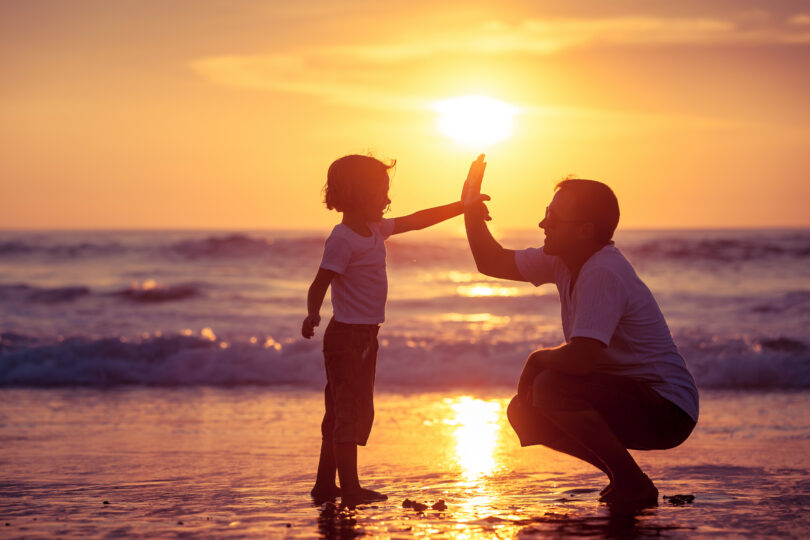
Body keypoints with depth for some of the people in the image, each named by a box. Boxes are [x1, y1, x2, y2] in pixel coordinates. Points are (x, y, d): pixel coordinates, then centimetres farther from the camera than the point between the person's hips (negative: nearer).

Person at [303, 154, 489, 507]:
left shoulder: (375, 230, 12)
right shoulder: (342, 240, -16)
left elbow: (416, 221, 21)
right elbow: (320, 283, -20)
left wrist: (461, 207, 22)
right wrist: (312, 314, -39)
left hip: (364, 336, 10)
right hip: (347, 334, -10)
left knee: (342, 413, 13)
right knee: (350, 412, -9)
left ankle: (325, 485, 19)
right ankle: (350, 489, -9)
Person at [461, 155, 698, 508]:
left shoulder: (602, 273, -24)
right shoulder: (563, 261, 5)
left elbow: (580, 359, -32)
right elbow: (492, 263, 15)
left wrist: (538, 359, -12)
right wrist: (471, 209, 2)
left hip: (667, 412, -10)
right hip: (629, 399, 10)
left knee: (551, 388, -27)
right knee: (523, 412, 8)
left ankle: (635, 486, -12)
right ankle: (624, 479, 13)